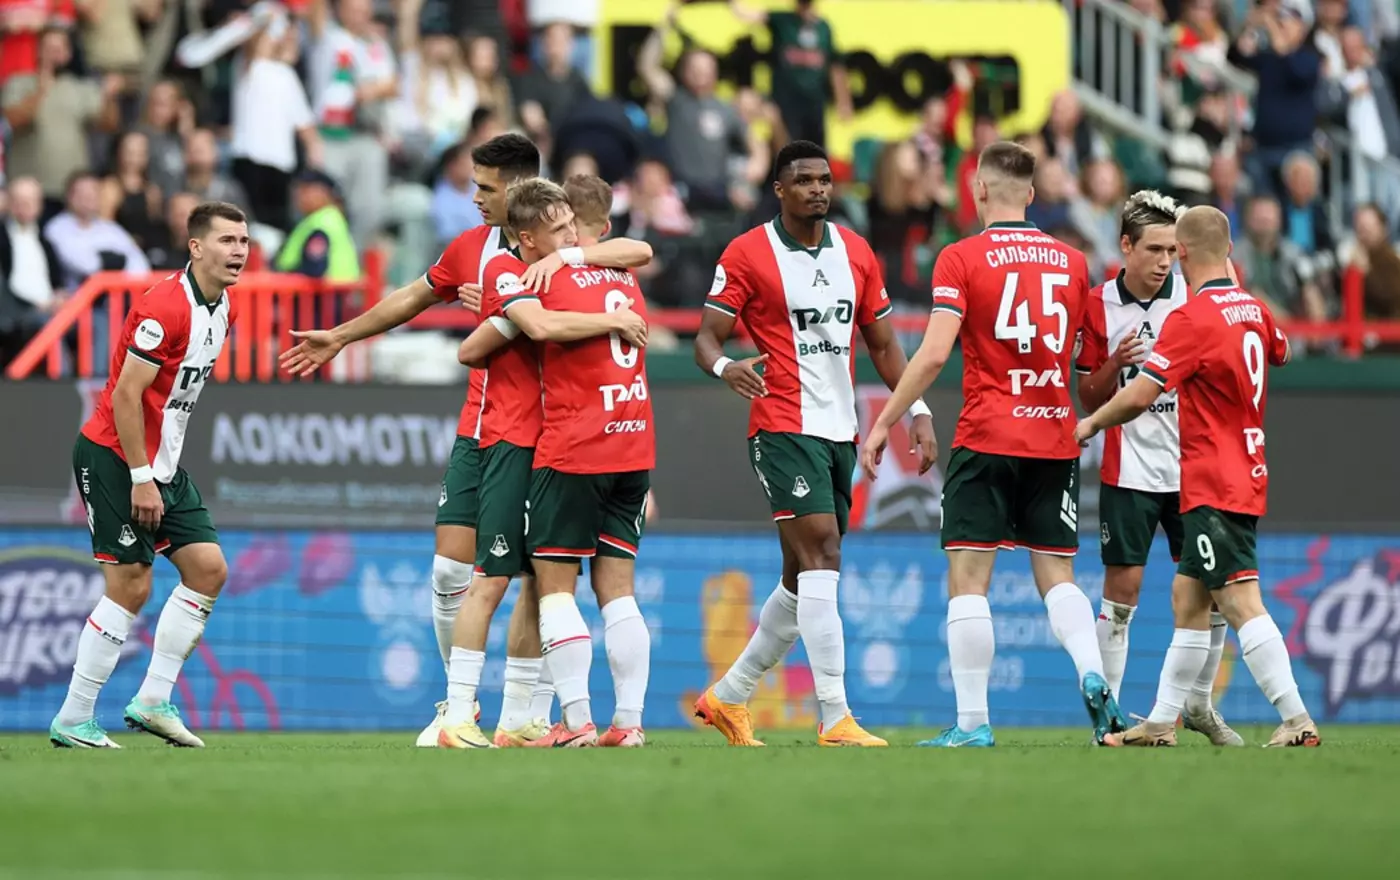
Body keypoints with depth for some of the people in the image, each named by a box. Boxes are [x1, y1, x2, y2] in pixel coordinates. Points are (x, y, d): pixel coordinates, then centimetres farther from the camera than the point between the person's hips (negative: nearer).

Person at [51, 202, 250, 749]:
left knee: (208, 568, 2)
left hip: (161, 462, 9)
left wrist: (160, 472, 18)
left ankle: (153, 700, 6)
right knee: (130, 586, -10)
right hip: (115, 457, -9)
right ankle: (72, 722, -4)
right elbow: (126, 395, -21)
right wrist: (141, 479, -21)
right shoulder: (165, 308, -21)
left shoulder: (224, 310, 8)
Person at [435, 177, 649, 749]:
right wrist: (614, 321, -16)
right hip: (511, 441, -8)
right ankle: (457, 718, -7)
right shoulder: (504, 272, -10)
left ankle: (517, 722, 8)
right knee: (492, 579, -9)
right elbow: (543, 326, -25)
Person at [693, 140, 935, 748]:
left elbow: (882, 343, 19)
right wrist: (725, 367, -29)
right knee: (820, 556, -18)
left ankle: (729, 697, 25)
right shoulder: (747, 254, -4)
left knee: (804, 580, 10)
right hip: (784, 427, -7)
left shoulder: (856, 253, 12)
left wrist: (918, 411, 9)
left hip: (840, 433, 7)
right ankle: (834, 717, -22)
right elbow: (706, 337, -6)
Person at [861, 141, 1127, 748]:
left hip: (986, 440, -4)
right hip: (1055, 440, 4)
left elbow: (934, 353, -13)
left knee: (968, 579, -2)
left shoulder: (961, 259, -5)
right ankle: (1093, 677, -13)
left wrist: (884, 423, -6)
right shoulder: (1070, 261, 9)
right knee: (1057, 575, 11)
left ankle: (972, 722, -7)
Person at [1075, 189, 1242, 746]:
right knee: (1121, 589, -3)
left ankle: (1199, 704, 18)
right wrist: (1114, 365, -16)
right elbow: (1089, 399, 3)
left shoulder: (1193, 298, 0)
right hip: (1128, 468, -2)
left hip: (1192, 466, 2)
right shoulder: (1099, 306, -2)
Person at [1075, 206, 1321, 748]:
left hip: (1214, 487, -9)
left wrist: (1089, 424, -1)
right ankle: (1162, 723, 18)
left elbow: (1138, 397, -19)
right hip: (1246, 476, 9)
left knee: (1240, 602, -14)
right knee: (1187, 600, 14)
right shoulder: (1254, 310, 9)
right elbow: (1280, 350, 33)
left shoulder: (1191, 318, -16)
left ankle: (1297, 719, -22)